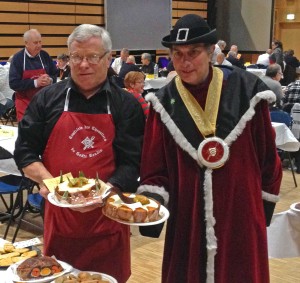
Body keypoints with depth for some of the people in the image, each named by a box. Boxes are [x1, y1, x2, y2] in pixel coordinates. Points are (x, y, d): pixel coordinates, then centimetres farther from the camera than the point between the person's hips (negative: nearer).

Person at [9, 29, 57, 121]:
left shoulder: (45, 55, 4)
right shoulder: (18, 58, -8)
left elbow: (54, 75, 13)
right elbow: (13, 84, -13)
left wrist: (50, 80, -11)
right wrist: (35, 83, -21)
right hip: (25, 102, -3)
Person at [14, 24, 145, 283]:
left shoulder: (126, 106, 1)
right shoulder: (47, 99, 4)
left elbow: (132, 162, -6)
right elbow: (24, 151, 4)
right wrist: (45, 179, -14)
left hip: (108, 217, -1)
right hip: (59, 216, 1)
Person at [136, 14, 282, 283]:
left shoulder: (246, 89, -7)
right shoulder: (164, 102, -3)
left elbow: (267, 155, 2)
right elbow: (154, 168, 0)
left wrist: (266, 207, 7)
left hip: (241, 214, -1)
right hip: (187, 218, 1)